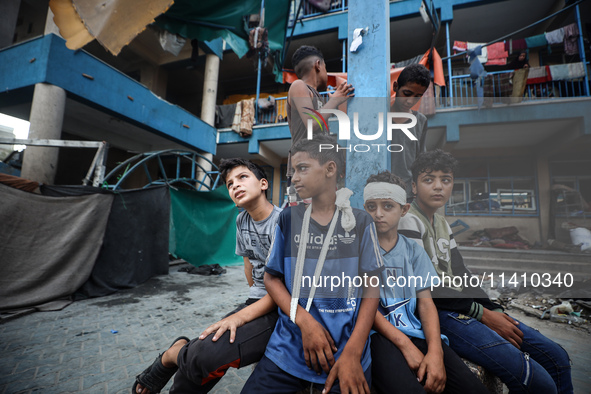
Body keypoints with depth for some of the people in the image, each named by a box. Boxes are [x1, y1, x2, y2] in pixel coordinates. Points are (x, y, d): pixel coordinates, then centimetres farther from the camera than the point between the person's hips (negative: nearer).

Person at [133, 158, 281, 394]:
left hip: (279, 310, -5)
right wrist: (257, 301, 16)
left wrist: (242, 316, -21)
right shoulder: (242, 221, 5)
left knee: (208, 354, -25)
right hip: (256, 303, 6)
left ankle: (172, 356, 7)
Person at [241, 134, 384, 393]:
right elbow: (271, 277, 1)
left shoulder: (360, 222, -4)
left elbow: (371, 288, -4)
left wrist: (352, 354, -12)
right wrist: (304, 321, -13)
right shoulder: (288, 219, -1)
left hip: (347, 354, 0)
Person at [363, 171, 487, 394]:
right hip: (377, 333, -4)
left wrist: (435, 351, -10)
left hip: (415, 332, 5)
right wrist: (406, 345, -14)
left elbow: (425, 302, 6)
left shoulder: (414, 251, 13)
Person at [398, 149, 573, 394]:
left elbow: (460, 273, 15)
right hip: (436, 314, -9)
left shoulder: (441, 222, 13)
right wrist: (482, 314, -13)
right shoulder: (409, 222, -15)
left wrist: (494, 310, 4)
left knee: (556, 357, 10)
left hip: (461, 305, 9)